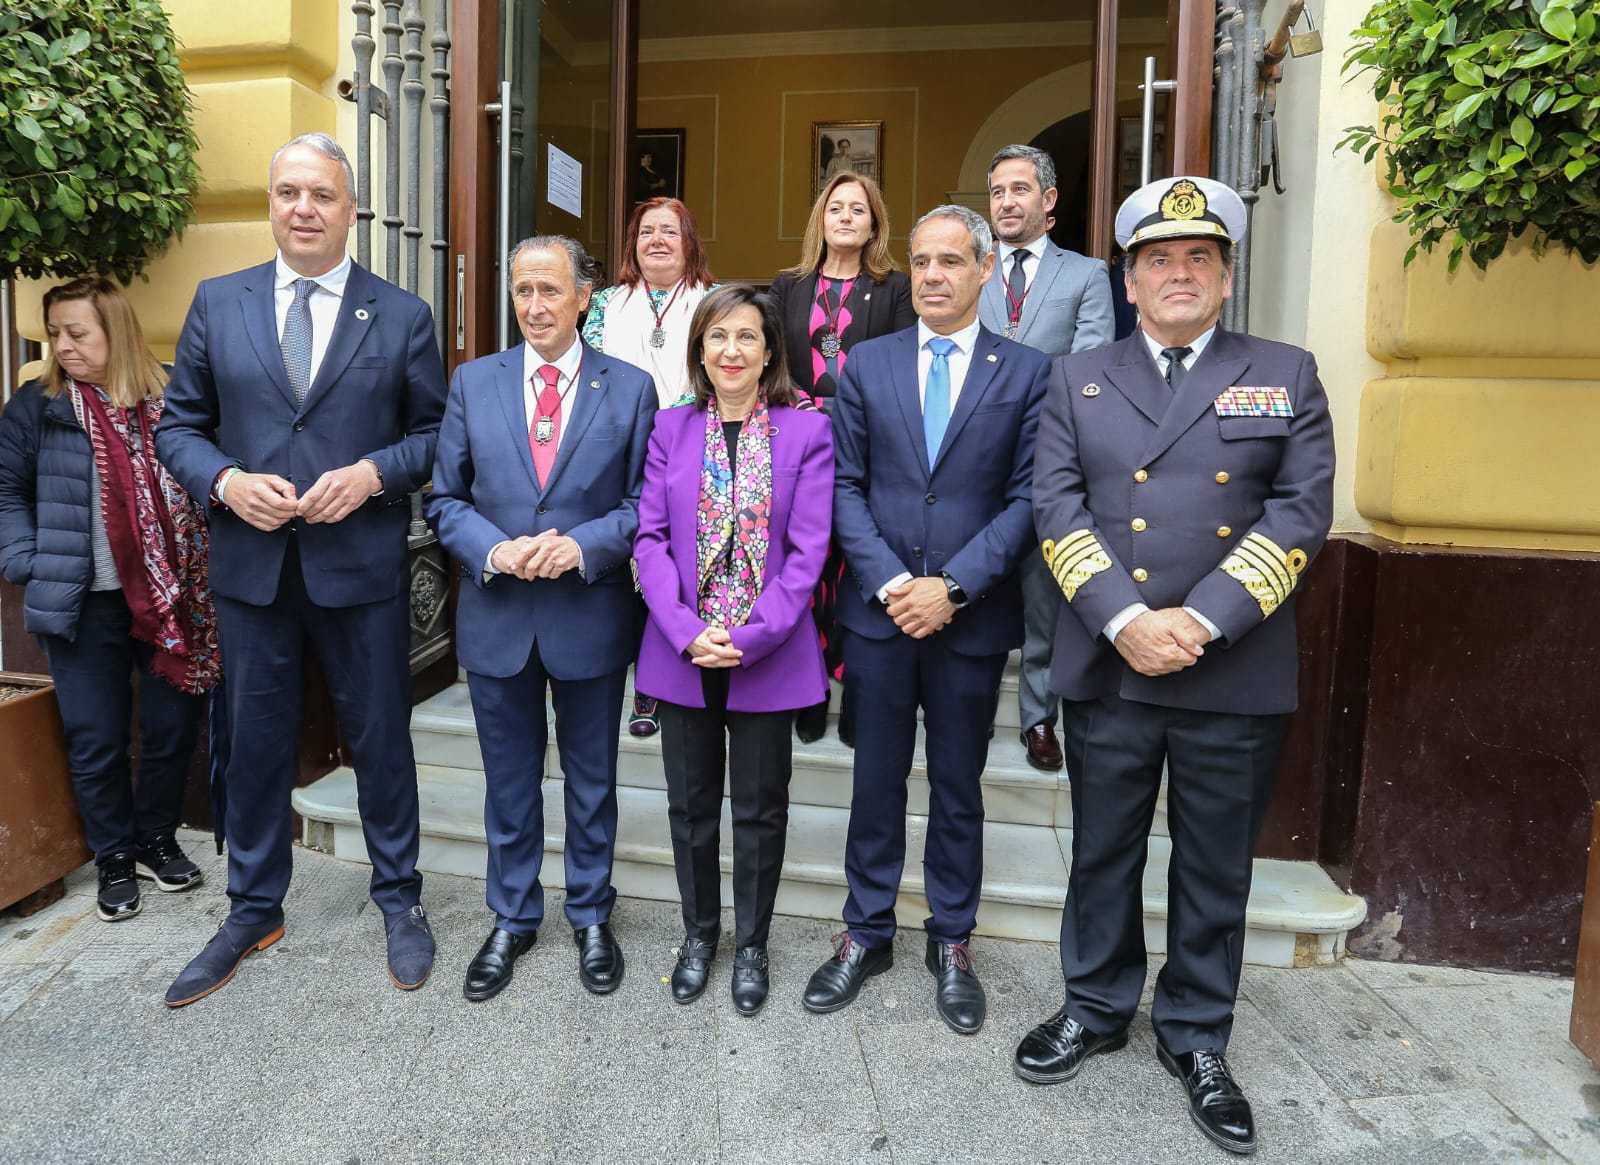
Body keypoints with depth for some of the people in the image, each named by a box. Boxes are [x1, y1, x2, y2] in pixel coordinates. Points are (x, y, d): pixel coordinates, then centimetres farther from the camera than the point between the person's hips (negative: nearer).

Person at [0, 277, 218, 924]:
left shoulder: (168, 401, 1)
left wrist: (197, 575, -4)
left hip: (169, 598, 1)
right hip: (84, 603, 0)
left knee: (173, 727, 9)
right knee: (97, 741, 7)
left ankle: (157, 840, 30)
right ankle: (115, 859, 24)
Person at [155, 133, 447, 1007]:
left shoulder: (402, 316, 1)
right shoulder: (218, 303, 6)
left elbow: (435, 433, 2)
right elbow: (179, 425, 8)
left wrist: (373, 473, -15)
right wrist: (226, 479, -11)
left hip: (362, 568, -2)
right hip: (250, 565, 2)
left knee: (380, 740, 9)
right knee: (255, 743, 14)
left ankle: (399, 902, 29)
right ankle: (254, 912, 33)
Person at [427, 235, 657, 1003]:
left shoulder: (630, 388, -2)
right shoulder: (473, 382, 3)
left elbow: (646, 504, -3)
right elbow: (445, 497, 4)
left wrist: (582, 546, -19)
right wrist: (493, 550, -14)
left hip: (591, 616, -1)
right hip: (497, 617, 2)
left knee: (591, 779, 14)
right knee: (509, 781, 15)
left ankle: (591, 917, 34)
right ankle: (512, 919, 35)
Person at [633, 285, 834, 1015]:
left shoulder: (806, 432, -3)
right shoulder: (670, 430, 3)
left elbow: (807, 550, -8)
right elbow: (650, 538, -2)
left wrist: (749, 639, -15)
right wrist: (688, 633, -14)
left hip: (770, 655, -2)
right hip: (682, 652, 2)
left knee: (759, 810, 11)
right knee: (691, 804, 14)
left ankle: (751, 945, 31)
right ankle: (698, 934, 35)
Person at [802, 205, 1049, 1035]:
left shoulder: (1026, 372, 0)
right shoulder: (867, 363, 4)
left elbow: (1026, 498, -4)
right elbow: (845, 486, 1)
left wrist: (953, 587, -14)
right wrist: (890, 581, -11)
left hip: (973, 617, -1)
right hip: (880, 610, 1)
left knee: (958, 787, 12)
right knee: (877, 780, 12)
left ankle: (952, 943, 29)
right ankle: (865, 934, 28)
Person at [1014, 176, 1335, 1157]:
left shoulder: (1287, 376, 6)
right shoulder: (1078, 379, 8)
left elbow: (1302, 510, -4)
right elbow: (1057, 506, -3)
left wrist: (1202, 621, -16)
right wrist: (1127, 620, -15)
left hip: (1239, 677, 0)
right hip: (1107, 670, 1)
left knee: (1217, 871, 12)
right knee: (1103, 854, 14)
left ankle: (1196, 1037, 32)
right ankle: (1097, 1008, 35)